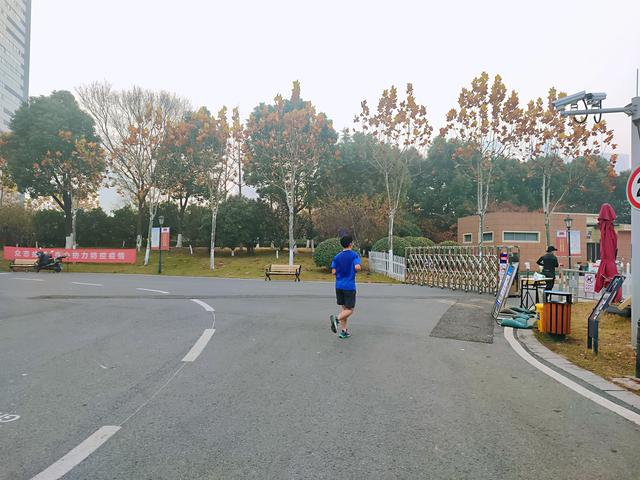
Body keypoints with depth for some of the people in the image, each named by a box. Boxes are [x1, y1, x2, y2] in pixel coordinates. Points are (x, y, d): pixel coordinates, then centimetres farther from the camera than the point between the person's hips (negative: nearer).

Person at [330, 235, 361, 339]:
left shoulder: (337, 257, 7)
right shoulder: (354, 255, -6)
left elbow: (333, 272, 2)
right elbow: (357, 267, -20)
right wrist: (359, 268, 2)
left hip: (339, 286, 5)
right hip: (349, 286, -5)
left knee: (343, 308, 15)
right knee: (350, 309, 2)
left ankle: (343, 331, 15)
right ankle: (337, 318, -25)